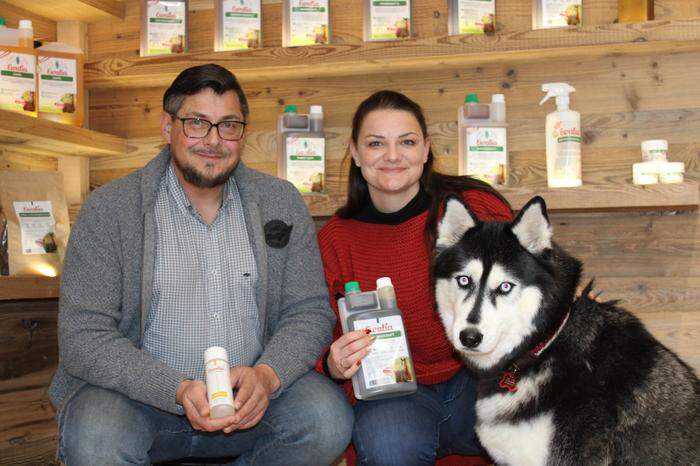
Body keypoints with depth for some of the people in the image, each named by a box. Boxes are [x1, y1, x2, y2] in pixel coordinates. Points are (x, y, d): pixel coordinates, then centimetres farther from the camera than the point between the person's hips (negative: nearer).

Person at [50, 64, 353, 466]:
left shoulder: (281, 203, 2)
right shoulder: (109, 210, -7)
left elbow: (309, 312, 1)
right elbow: (83, 337, -11)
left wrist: (268, 374, -21)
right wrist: (178, 390, -26)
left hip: (249, 392, 2)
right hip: (142, 396, -1)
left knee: (328, 419, -25)